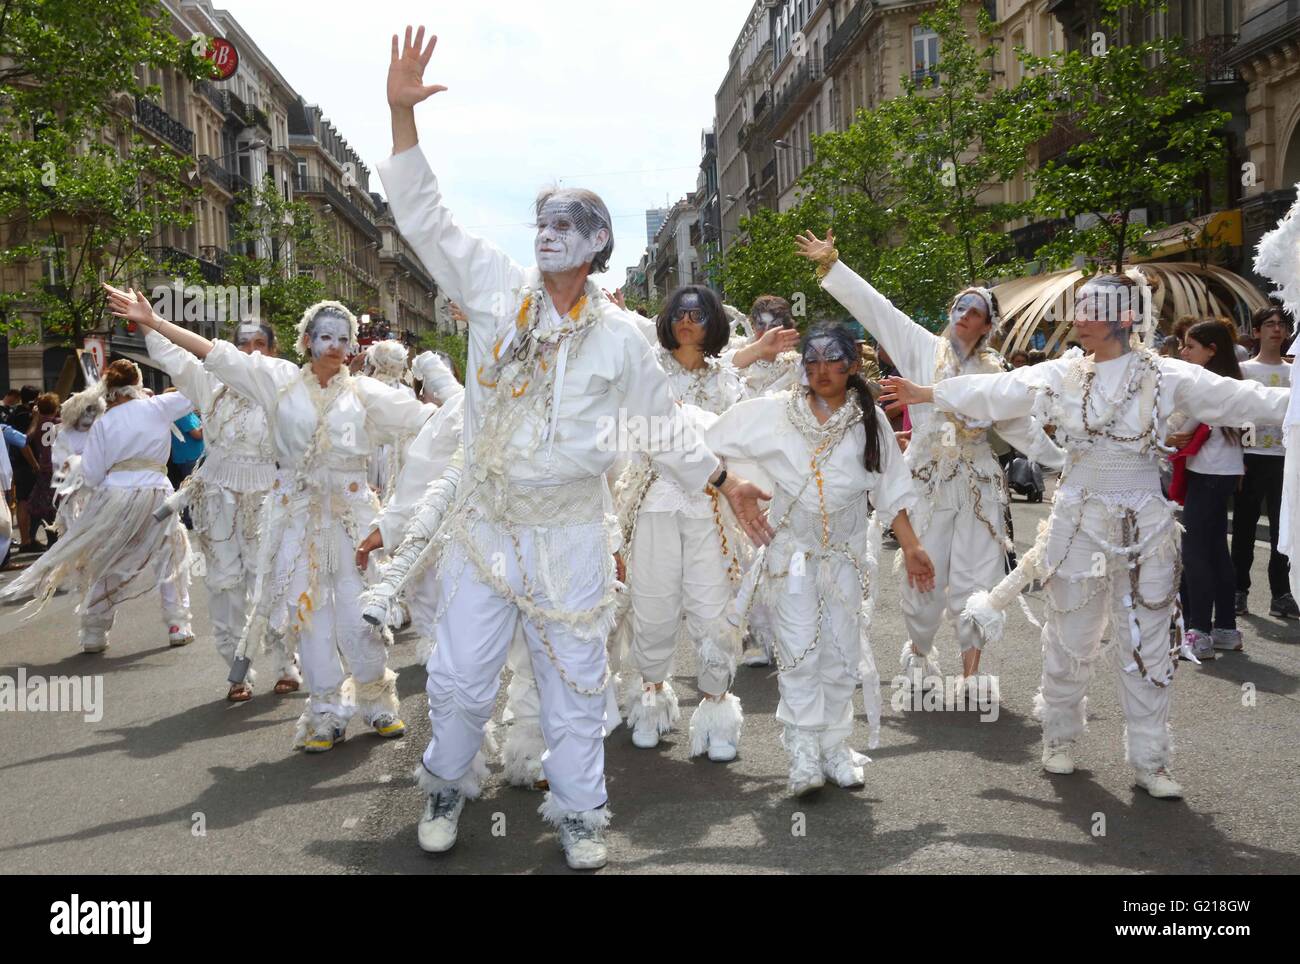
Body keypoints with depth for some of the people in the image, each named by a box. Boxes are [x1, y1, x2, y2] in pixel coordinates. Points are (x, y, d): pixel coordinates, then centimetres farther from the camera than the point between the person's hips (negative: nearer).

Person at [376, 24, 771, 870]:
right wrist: (403, 113, -8)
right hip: (485, 525, 0)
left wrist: (726, 482, 12)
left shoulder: (620, 336, 2)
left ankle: (578, 811, 25)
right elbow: (426, 218, 0)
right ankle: (449, 786, 30)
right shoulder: (497, 290, 2)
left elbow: (665, 418, 12)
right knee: (461, 677, 4)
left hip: (571, 533, 0)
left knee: (575, 681, 8)